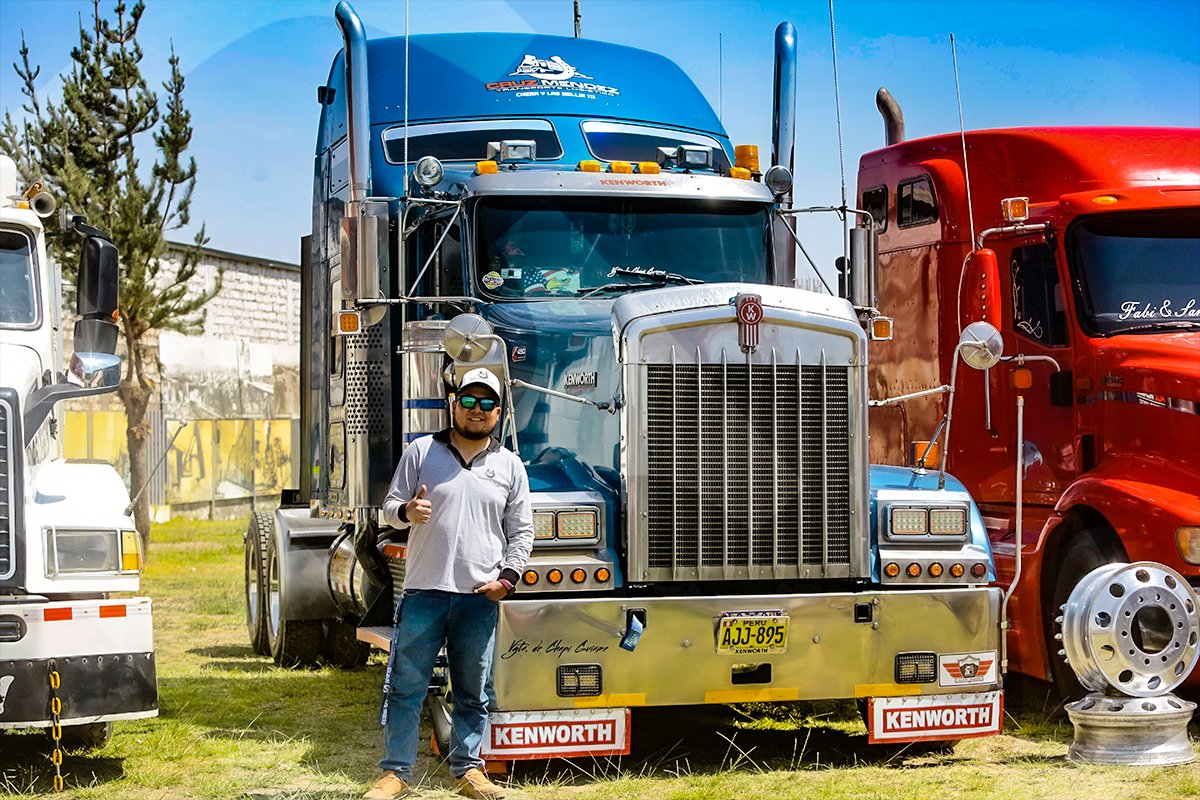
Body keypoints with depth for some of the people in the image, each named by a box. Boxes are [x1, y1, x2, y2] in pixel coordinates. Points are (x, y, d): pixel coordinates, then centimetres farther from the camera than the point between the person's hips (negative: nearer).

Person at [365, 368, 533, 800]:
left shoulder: (510, 466, 9)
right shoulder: (422, 452, 5)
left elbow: (521, 532, 12)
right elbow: (390, 508, 7)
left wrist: (507, 577, -2)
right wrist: (407, 511, -16)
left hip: (480, 598, 1)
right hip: (424, 591, -1)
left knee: (473, 693, 7)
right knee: (406, 686, 0)